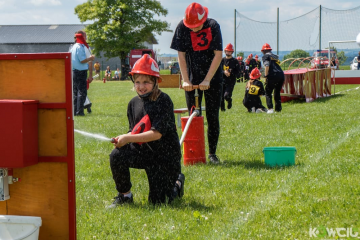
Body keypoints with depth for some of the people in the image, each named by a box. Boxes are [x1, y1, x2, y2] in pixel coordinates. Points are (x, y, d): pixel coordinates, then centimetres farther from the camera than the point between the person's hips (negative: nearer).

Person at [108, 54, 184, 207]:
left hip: (165, 155, -5)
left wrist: (128, 138, -25)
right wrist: (122, 139, -15)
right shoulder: (134, 103, 4)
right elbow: (133, 132, 7)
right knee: (117, 155, -25)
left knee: (157, 201, -3)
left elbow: (157, 133, -22)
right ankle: (124, 196, -4)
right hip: (143, 152, 5)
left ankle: (177, 182, 31)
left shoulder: (164, 101, -15)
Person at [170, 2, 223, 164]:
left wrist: (207, 80, -20)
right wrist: (185, 80, -15)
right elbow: (181, 55, -7)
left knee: (212, 117, 0)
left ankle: (212, 153, 7)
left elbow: (218, 55, -15)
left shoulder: (213, 26, -14)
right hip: (192, 79, 1)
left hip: (213, 79, -1)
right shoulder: (182, 27, -10)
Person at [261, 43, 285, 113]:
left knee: (268, 92, 3)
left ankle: (270, 108, -10)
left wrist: (266, 75, -8)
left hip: (273, 76, -6)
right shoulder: (275, 56, 26)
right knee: (277, 92, 19)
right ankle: (278, 108, 16)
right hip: (281, 75, 6)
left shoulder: (265, 56, 6)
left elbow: (267, 66, -8)